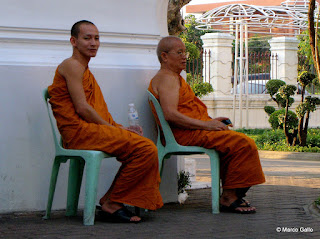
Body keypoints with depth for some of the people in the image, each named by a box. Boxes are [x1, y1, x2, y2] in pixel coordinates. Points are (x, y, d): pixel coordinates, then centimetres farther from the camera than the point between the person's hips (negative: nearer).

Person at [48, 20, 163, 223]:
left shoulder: (85, 70, 26)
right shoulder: (72, 66, -5)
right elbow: (82, 109, -14)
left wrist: (121, 128, 4)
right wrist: (114, 128, -11)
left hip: (94, 130, 10)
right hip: (80, 132, -10)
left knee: (146, 148, 3)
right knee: (146, 149, -19)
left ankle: (110, 199, 2)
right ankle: (111, 203, -11)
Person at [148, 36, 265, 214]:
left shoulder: (174, 78, 25)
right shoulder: (166, 79, -10)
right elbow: (170, 114, -23)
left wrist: (211, 120, 12)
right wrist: (205, 124, -20)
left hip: (194, 131, 11)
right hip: (186, 135, -11)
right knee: (243, 144, -18)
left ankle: (230, 196, 4)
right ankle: (229, 198, -16)